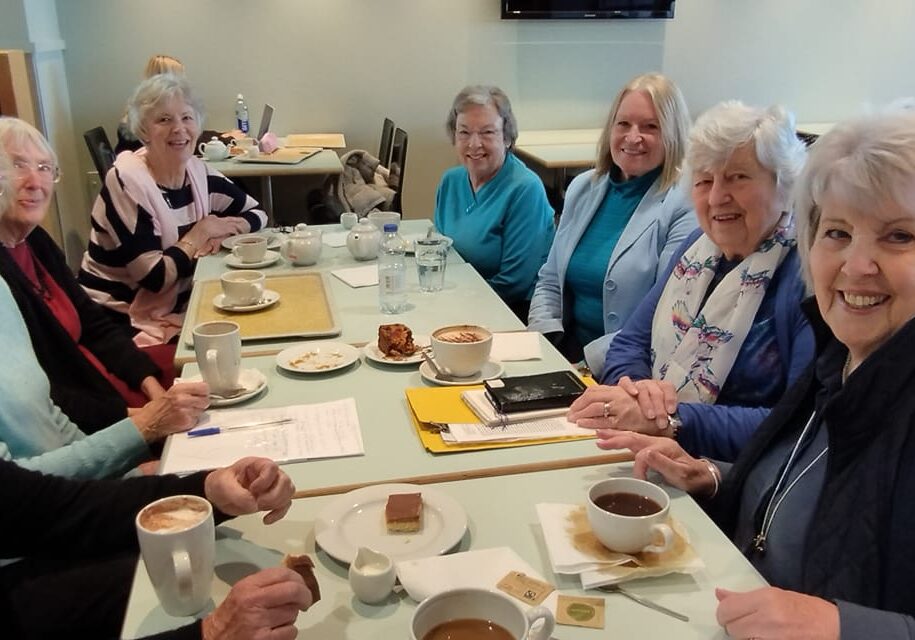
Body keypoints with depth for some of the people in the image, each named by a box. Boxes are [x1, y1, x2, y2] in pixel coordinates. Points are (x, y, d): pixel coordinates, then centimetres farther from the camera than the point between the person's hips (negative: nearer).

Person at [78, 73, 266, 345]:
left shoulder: (199, 173, 1)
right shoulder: (127, 181, -18)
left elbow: (257, 213, 11)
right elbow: (155, 278, -23)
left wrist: (229, 227, -9)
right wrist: (199, 232, -12)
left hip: (177, 309, 7)